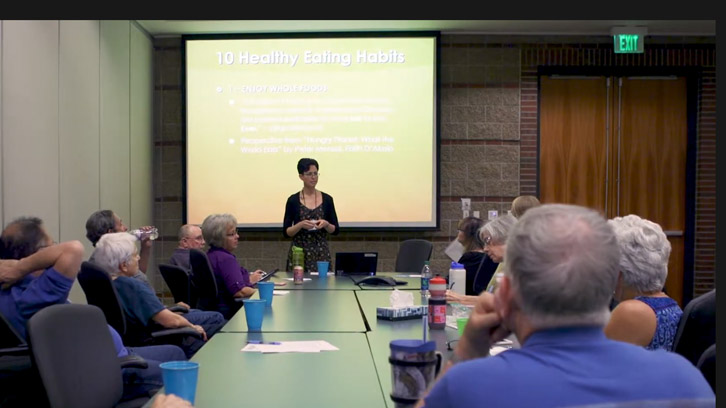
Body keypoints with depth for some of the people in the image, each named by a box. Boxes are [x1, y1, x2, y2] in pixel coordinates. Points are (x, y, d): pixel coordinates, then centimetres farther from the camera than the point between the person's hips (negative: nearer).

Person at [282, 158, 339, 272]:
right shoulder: (293, 200, -1)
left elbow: (335, 230, 5)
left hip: (321, 253, 1)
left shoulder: (327, 199, 3)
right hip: (298, 253, -1)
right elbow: (286, 232, -2)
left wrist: (326, 224, -14)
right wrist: (300, 225, -18)